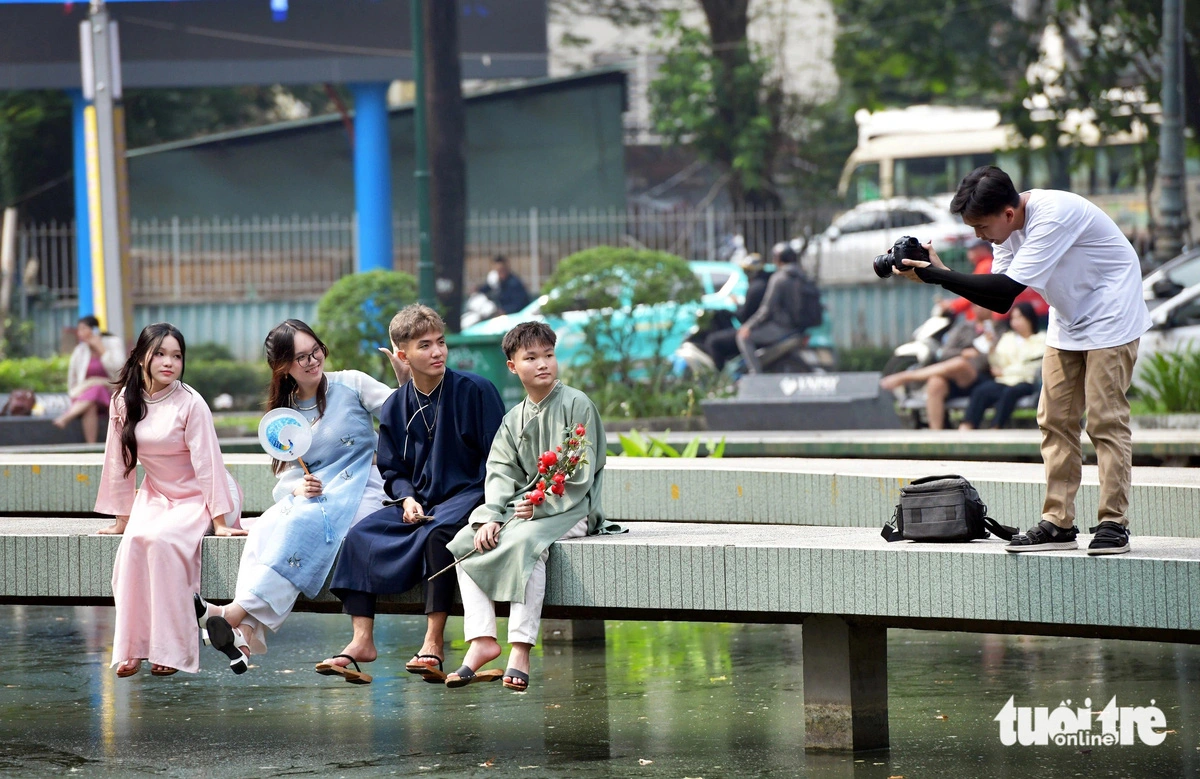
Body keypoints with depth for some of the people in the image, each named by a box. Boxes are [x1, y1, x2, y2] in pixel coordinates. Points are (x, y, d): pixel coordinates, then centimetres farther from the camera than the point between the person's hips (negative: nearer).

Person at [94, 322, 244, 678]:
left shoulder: (190, 403, -16)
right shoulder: (124, 401, -2)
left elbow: (207, 463, -16)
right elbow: (119, 461, 4)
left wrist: (219, 521, -18)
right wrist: (121, 519, 5)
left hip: (198, 497, -4)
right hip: (155, 495, 4)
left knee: (161, 540, -31)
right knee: (134, 542, -26)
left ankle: (171, 649, -26)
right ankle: (131, 647, -23)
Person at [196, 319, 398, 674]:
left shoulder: (351, 385, 4)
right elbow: (285, 479, 12)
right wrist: (297, 488, -10)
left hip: (360, 493, -4)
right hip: (312, 497, 4)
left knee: (301, 523, -33)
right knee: (265, 528, -28)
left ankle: (236, 613, -39)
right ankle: (247, 632, -43)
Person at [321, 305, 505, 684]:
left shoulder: (475, 391, -6)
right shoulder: (395, 407, 7)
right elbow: (392, 471, 15)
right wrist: (407, 498, -7)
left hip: (467, 495, -5)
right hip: (419, 501, 5)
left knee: (438, 533, -36)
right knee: (360, 536, -16)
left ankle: (433, 641, -31)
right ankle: (362, 640, -16)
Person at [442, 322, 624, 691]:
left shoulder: (577, 405, -5)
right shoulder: (514, 418, 14)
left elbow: (580, 476, -12)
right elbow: (501, 473, 6)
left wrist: (539, 506, -20)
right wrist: (489, 516, -12)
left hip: (570, 510, -7)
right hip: (523, 506, 7)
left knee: (525, 541, -35)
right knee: (465, 541, -14)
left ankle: (521, 649, -37)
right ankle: (482, 640, -21)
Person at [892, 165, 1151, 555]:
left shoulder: (1053, 215, -30)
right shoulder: (1008, 228, -3)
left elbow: (1007, 288, -33)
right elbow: (1000, 302, -1)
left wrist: (936, 275, -32)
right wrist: (939, 271, -13)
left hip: (1110, 315, -8)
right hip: (1068, 320, 9)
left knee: (1105, 418, -12)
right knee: (1055, 419, 2)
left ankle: (1114, 524, -9)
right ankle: (1058, 523, 3)